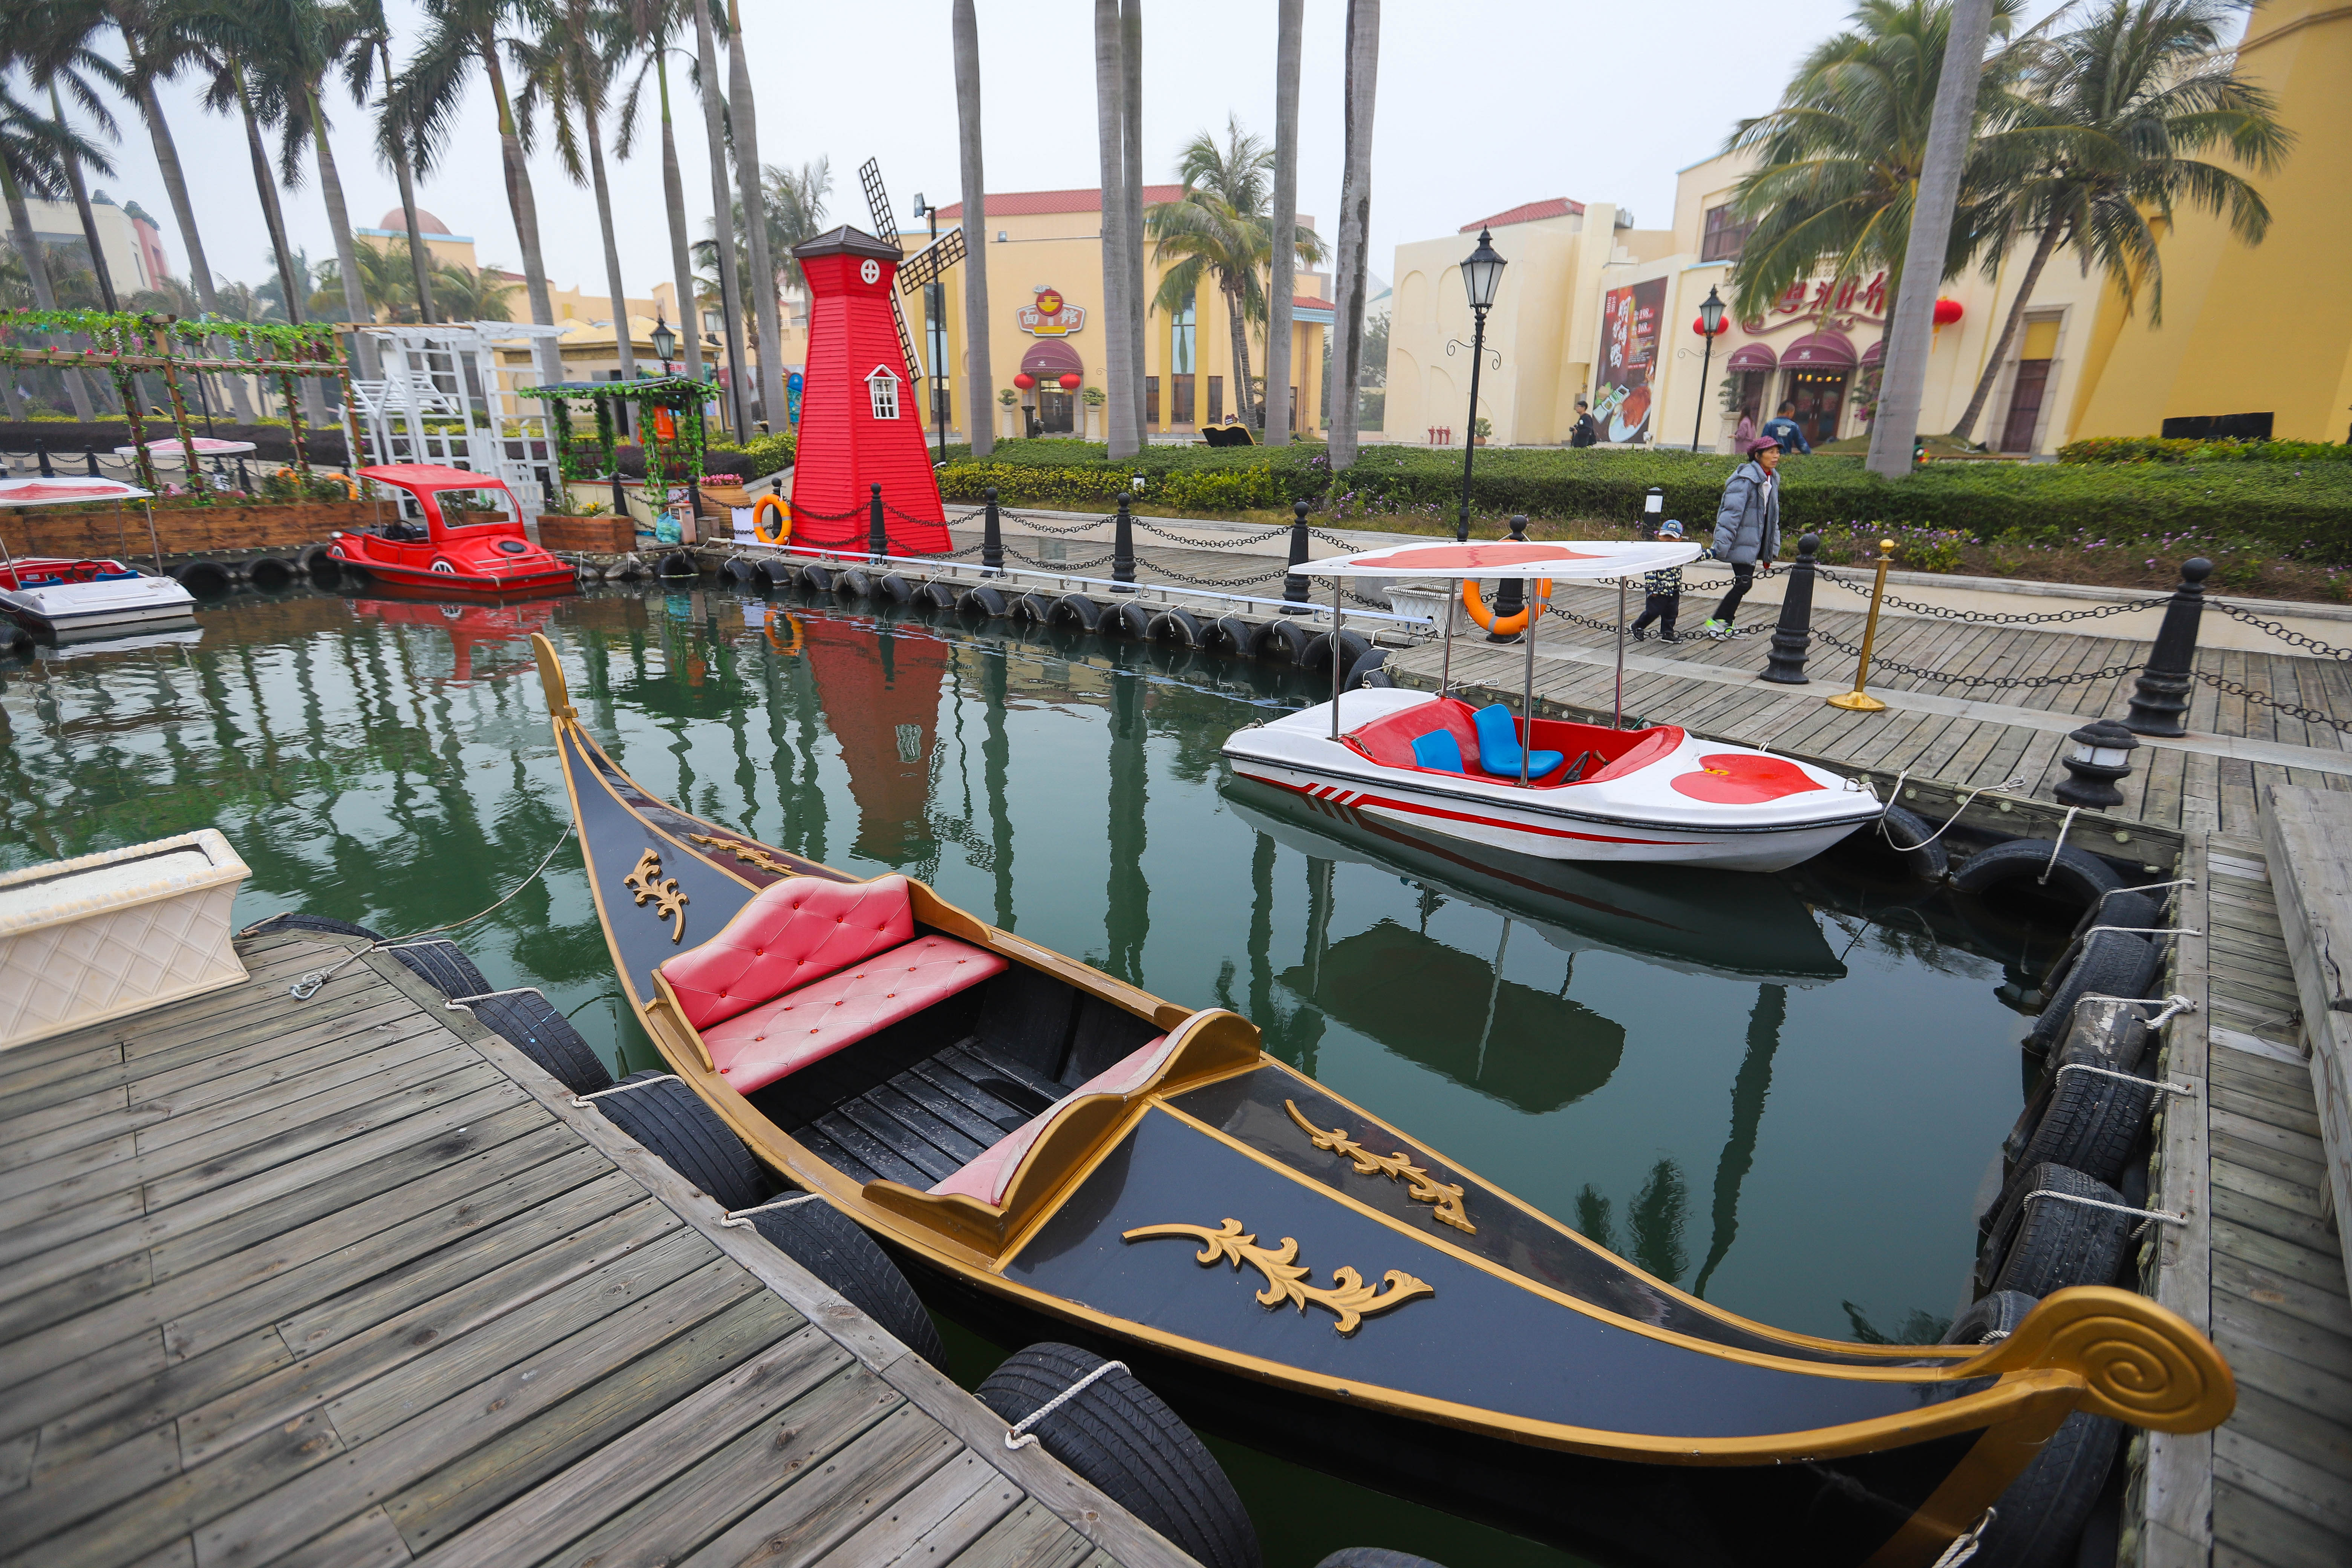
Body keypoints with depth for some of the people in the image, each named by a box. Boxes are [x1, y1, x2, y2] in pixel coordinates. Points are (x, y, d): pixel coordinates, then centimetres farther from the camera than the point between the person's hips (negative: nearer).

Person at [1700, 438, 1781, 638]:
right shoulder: (1745, 479, -15)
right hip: (1741, 542, -8)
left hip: (1755, 542, 8)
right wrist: (1721, 546, -23)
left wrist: (1771, 549, 20)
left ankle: (1724, 622, 17)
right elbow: (1731, 513, -19)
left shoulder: (1772, 479, 13)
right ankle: (1714, 623, -1)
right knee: (1744, 583, -10)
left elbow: (1773, 515, 20)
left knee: (1744, 583, 8)